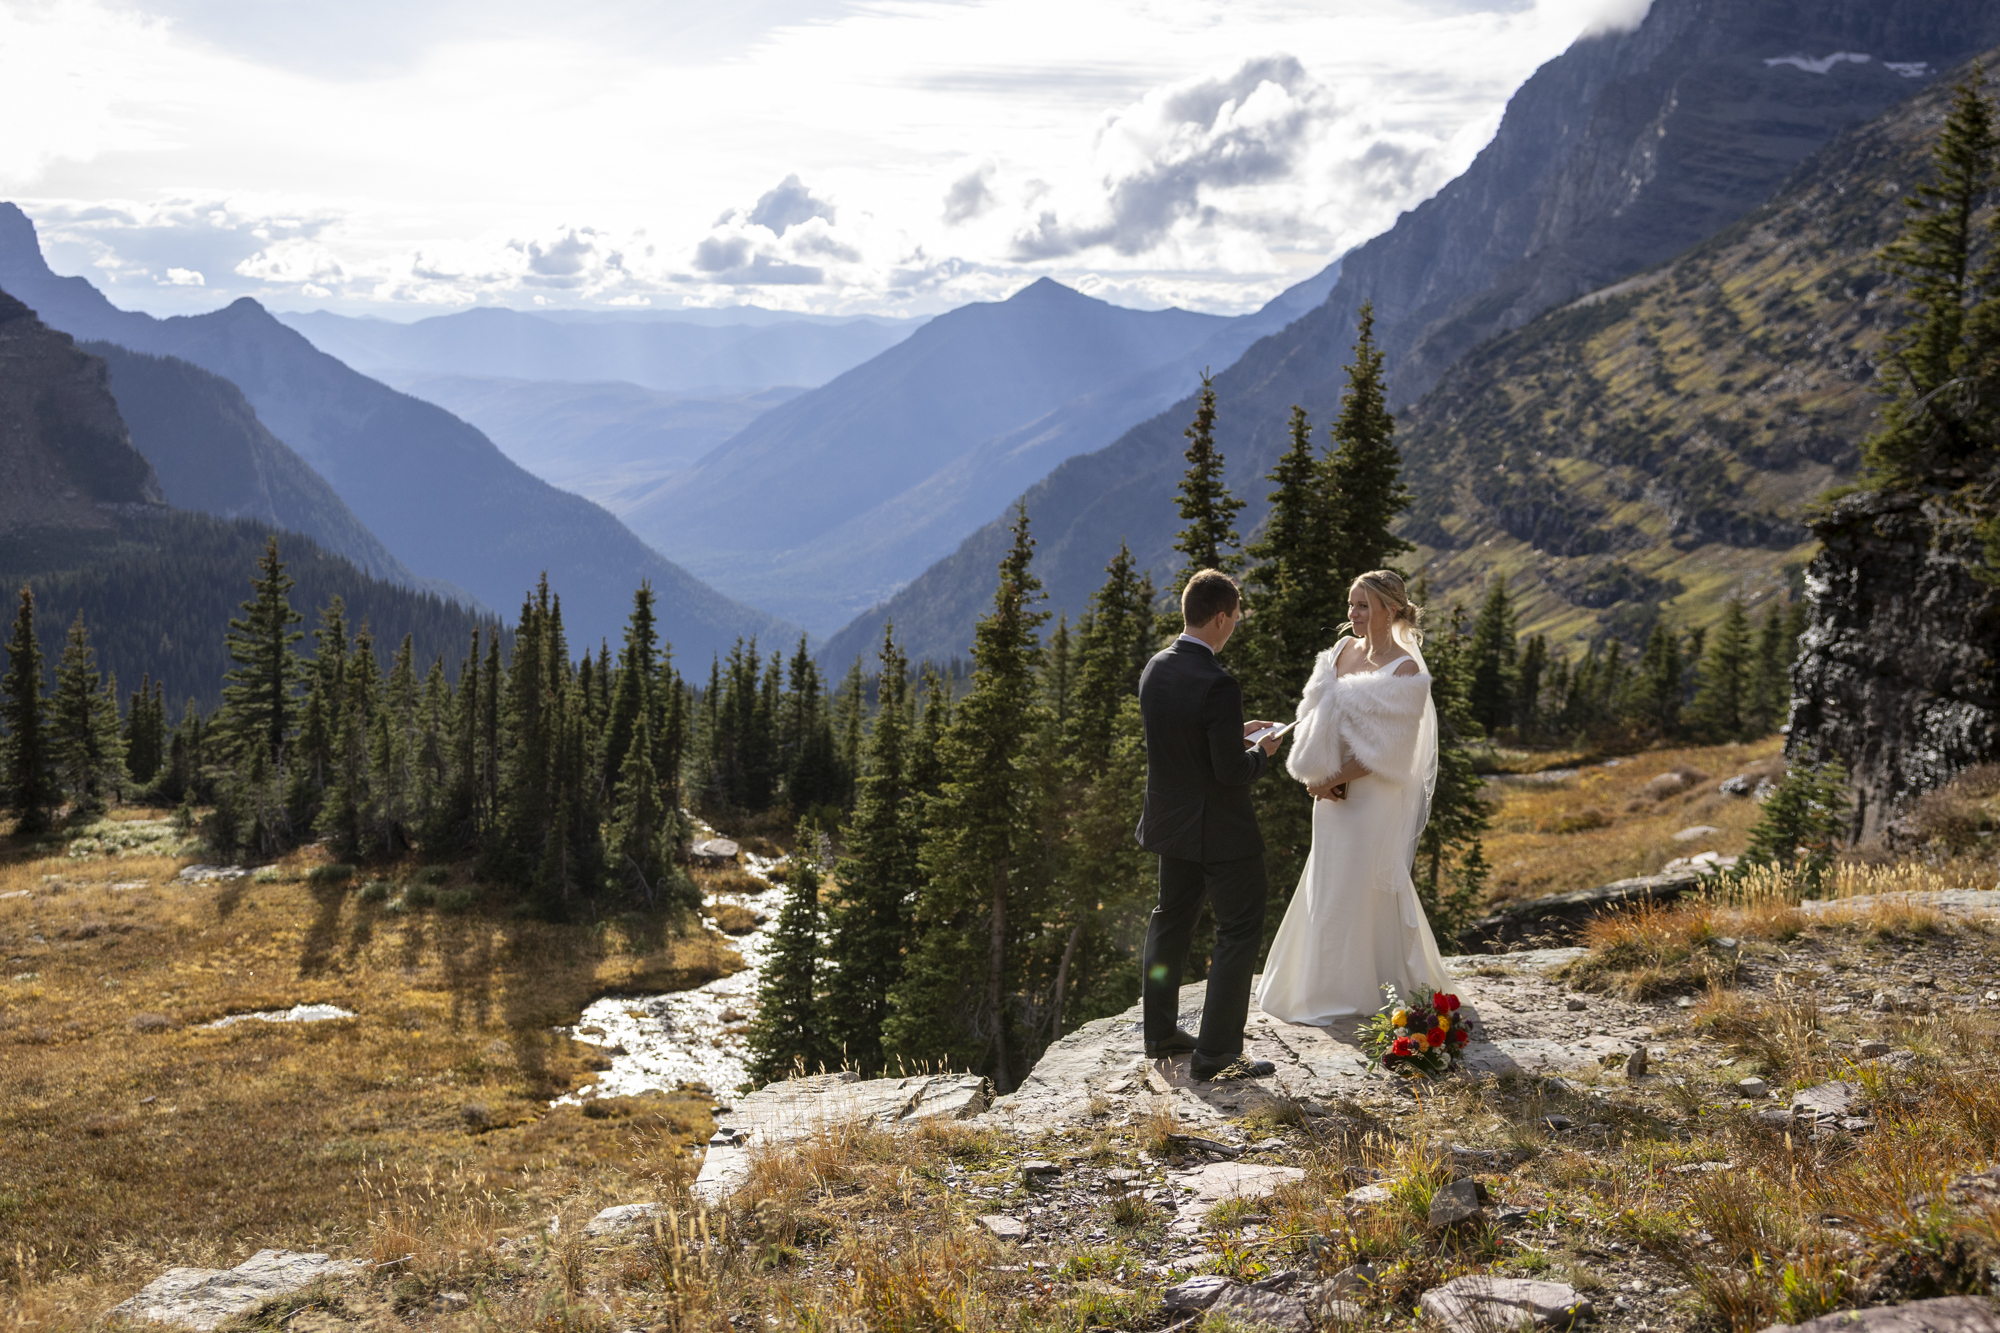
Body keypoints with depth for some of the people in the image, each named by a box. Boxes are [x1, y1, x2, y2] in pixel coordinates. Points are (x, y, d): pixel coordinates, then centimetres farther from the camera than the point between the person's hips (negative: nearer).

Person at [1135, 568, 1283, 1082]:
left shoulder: (1155, 669, -2)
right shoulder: (1217, 685, -27)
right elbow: (1231, 771, -24)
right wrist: (1260, 752, -3)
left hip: (1170, 821, 8)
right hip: (1221, 829, -8)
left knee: (1171, 919, 21)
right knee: (1239, 932, 4)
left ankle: (1160, 1031, 32)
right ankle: (1215, 1053, 4)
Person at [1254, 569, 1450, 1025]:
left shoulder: (1405, 671, -15)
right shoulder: (1344, 651, 5)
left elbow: (1389, 749, -17)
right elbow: (1316, 718, 5)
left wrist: (1334, 780, -14)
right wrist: (1321, 775, -9)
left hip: (1373, 795, -7)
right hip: (1334, 792, 7)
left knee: (1354, 884, 2)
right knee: (1330, 880, 15)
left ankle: (1346, 992, 16)